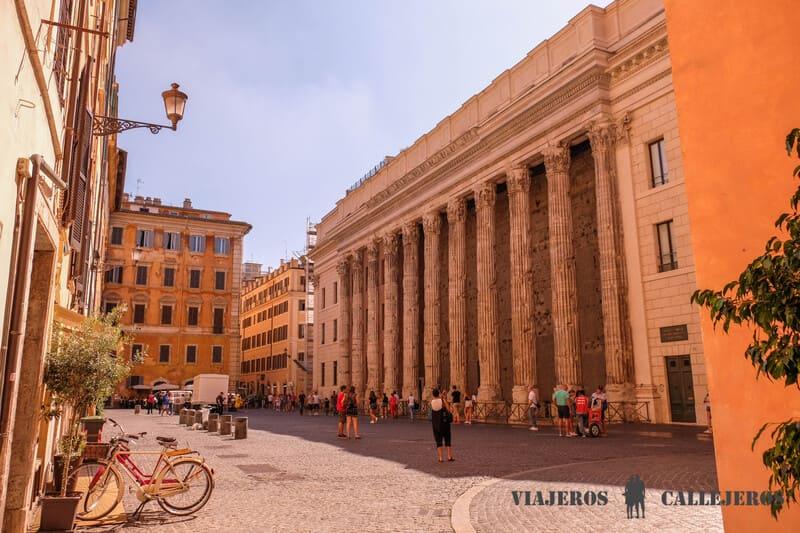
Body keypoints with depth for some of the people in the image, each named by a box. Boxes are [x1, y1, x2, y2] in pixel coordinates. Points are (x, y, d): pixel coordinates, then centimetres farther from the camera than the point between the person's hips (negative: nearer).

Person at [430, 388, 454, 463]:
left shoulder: (431, 402, -4)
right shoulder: (443, 400, -9)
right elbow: (448, 410, -12)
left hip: (435, 423, 1)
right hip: (444, 422, -1)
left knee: (438, 441, 7)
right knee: (447, 440, 9)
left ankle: (440, 458, 4)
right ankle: (449, 456, 8)